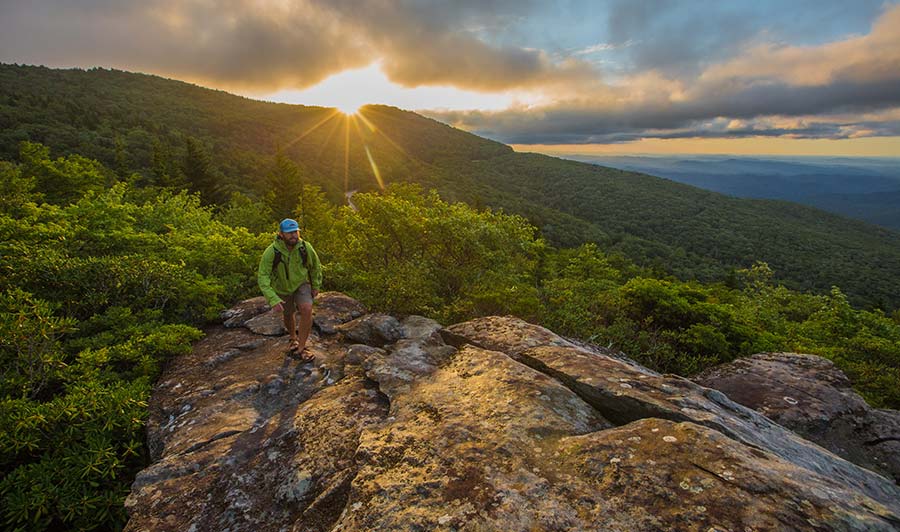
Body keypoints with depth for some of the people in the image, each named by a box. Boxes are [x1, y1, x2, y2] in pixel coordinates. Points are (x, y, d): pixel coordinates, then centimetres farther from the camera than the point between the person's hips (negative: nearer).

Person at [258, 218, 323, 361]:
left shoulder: (305, 247, -27)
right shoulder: (271, 252, -32)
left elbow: (315, 265, -7)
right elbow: (263, 277, -31)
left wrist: (316, 286, 3)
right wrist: (273, 300, -41)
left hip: (301, 284, 0)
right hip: (282, 288, 0)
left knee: (307, 310, -24)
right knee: (289, 315, 20)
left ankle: (300, 348, -10)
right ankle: (294, 337, 53)